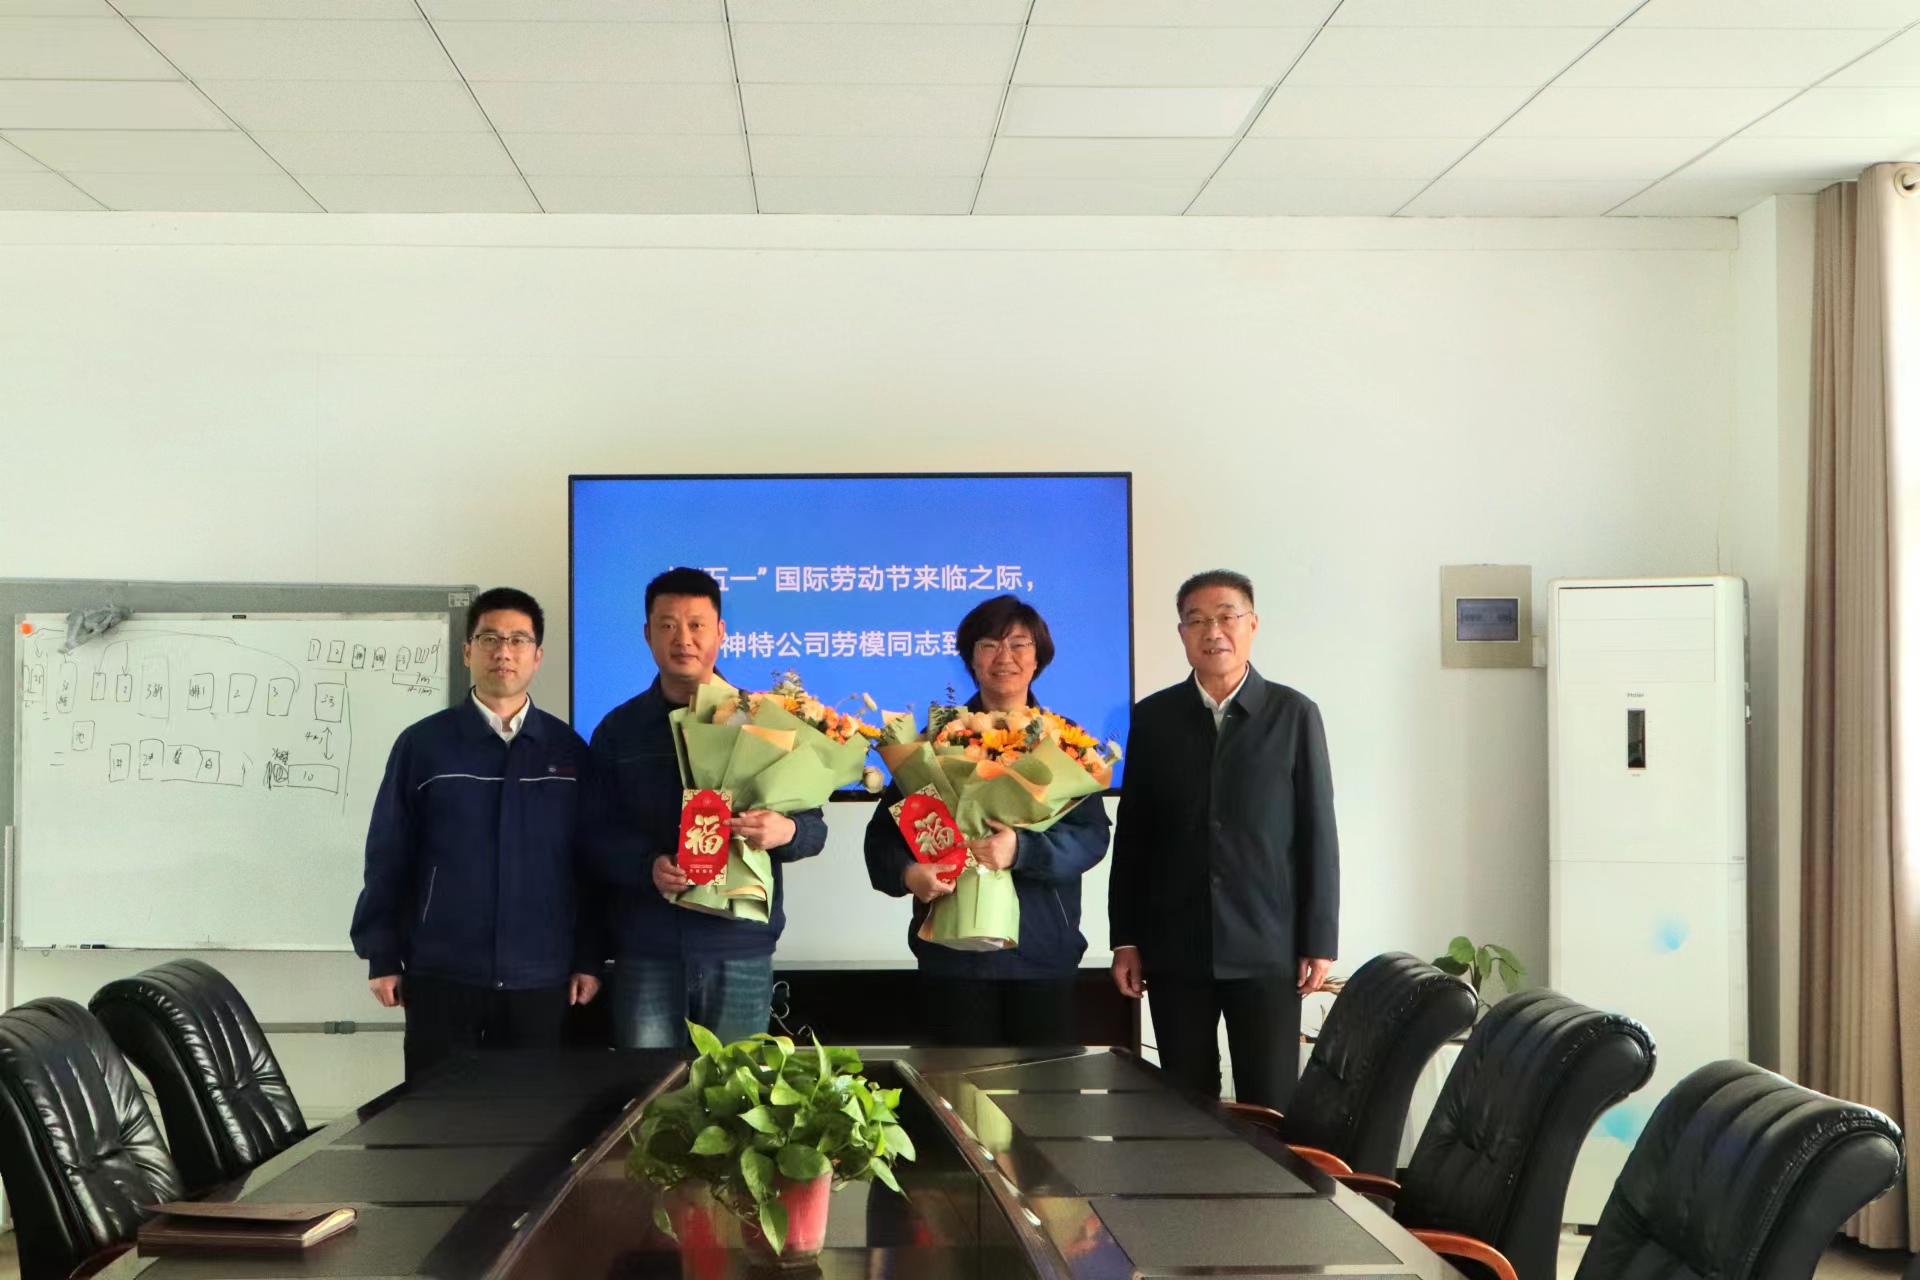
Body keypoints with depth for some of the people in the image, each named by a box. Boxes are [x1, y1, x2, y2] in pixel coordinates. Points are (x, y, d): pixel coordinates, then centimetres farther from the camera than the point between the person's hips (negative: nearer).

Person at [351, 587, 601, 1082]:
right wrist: (382, 956, -1)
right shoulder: (422, 744, 0)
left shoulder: (568, 749, 5)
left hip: (540, 979, 1)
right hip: (441, 976, -1)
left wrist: (589, 957, 5)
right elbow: (388, 857, 1)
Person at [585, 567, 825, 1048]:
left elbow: (813, 825, 7)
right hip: (647, 950, 0)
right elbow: (598, 833, 2)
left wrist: (786, 831, -17)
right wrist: (649, 865, -18)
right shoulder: (618, 730, 8)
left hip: (741, 949, 0)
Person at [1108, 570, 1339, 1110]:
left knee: (1271, 1107, 0)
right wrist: (1125, 939, 3)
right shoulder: (1153, 717, 5)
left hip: (1267, 948, -1)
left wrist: (1319, 942, -4)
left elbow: (1317, 834, 0)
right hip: (1175, 947, 2)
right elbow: (1133, 833, 7)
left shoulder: (1293, 714, 0)